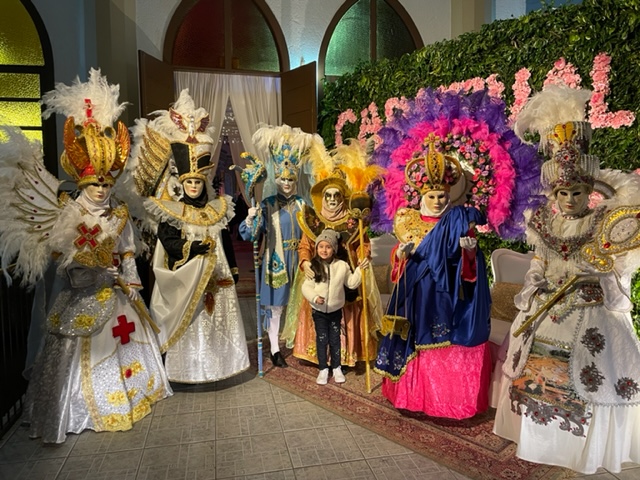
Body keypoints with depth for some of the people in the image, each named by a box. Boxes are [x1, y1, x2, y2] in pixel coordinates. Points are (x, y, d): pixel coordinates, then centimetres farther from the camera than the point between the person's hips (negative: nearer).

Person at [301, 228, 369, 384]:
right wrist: (314, 297, -28)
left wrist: (359, 270, -9)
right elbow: (306, 287, -11)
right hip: (318, 311, -1)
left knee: (335, 340, 13)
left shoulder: (342, 265, -5)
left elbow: (351, 283, 2)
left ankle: (336, 368, 29)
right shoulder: (313, 267, -10)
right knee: (321, 340, 9)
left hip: (336, 310, 1)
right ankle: (323, 369, 24)